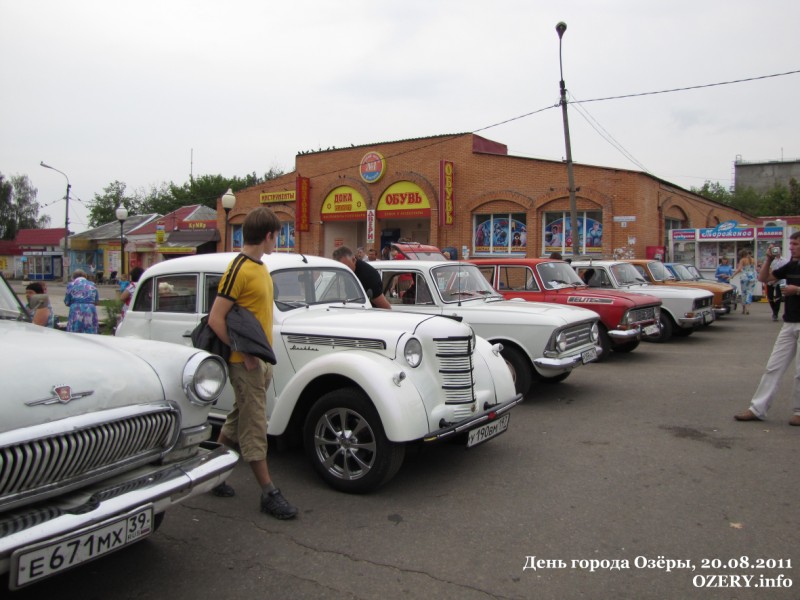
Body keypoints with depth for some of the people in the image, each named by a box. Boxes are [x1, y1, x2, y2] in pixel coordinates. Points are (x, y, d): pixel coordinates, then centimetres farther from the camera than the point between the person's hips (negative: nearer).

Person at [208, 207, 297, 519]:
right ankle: (269, 493, 9)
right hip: (245, 363, -9)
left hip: (259, 360, 9)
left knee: (238, 421, 18)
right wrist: (244, 354, -18)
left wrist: (265, 358, 15)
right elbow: (215, 319, -19)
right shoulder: (239, 269, -16)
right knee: (254, 427, 0)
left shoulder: (259, 266, 12)